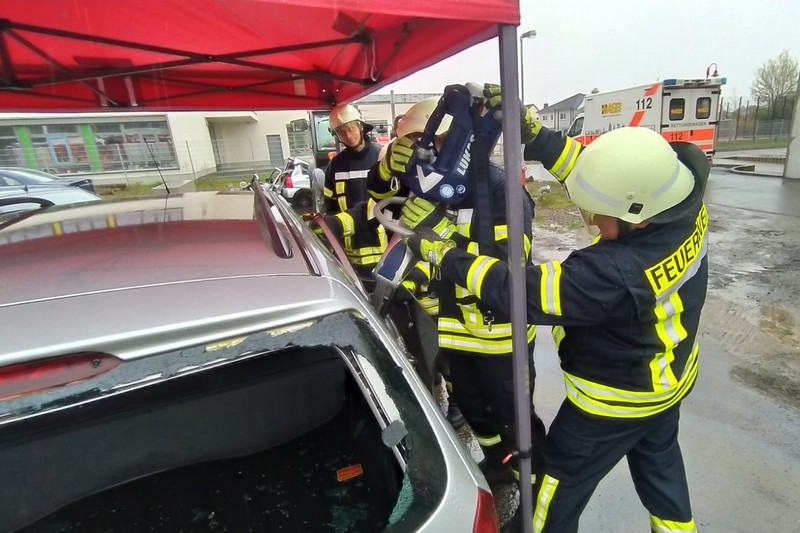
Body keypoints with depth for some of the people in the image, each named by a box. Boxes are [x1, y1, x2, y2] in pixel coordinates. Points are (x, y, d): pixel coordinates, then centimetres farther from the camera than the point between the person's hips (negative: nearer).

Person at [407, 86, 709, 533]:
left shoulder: (615, 274, -43)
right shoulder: (686, 207, -20)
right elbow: (593, 170, -15)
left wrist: (442, 253, -29)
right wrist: (530, 131, -24)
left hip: (615, 399, -7)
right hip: (670, 379, 8)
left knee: (561, 480, 18)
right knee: (660, 465, 32)